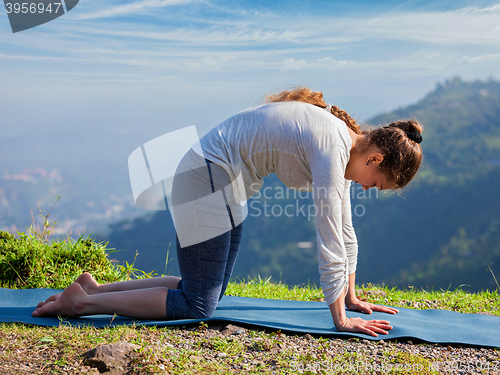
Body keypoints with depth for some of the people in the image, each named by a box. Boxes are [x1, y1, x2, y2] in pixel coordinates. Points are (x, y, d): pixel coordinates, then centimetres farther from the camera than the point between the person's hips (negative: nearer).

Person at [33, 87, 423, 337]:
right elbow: (330, 241, -22)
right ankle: (83, 301, 0)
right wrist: (341, 320, -16)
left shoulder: (346, 143, 6)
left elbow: (345, 230, 14)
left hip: (225, 183, 10)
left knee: (209, 290, 13)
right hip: (207, 179, -10)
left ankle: (97, 287, 16)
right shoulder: (333, 150, -22)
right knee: (197, 305, -6)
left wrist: (351, 298, 18)